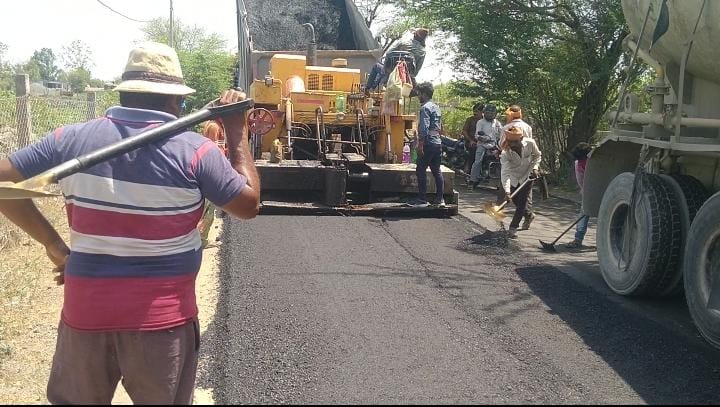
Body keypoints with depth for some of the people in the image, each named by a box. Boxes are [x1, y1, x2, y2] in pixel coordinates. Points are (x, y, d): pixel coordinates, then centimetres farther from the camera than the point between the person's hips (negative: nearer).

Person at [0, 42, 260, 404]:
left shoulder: (72, 139, -2)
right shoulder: (193, 150, -11)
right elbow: (249, 204, -2)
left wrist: (53, 244, 3)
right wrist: (237, 131, 5)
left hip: (85, 313, 3)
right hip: (164, 319, -2)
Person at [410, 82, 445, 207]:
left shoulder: (425, 108, -11)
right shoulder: (436, 107, 17)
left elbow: (424, 128, -20)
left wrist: (420, 145, -20)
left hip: (428, 144, -9)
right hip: (438, 143, 9)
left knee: (421, 171, -3)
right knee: (437, 171, 10)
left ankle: (422, 199, -2)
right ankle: (440, 199, 11)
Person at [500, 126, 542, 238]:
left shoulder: (530, 143, -24)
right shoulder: (505, 153, -30)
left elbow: (537, 155, 0)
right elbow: (505, 173, -36)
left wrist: (535, 167, -17)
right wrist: (507, 192, -45)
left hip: (527, 176, 0)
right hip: (513, 178, 0)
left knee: (522, 202, -9)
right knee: (515, 200, 10)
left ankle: (513, 227, -1)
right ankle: (528, 212, 44)